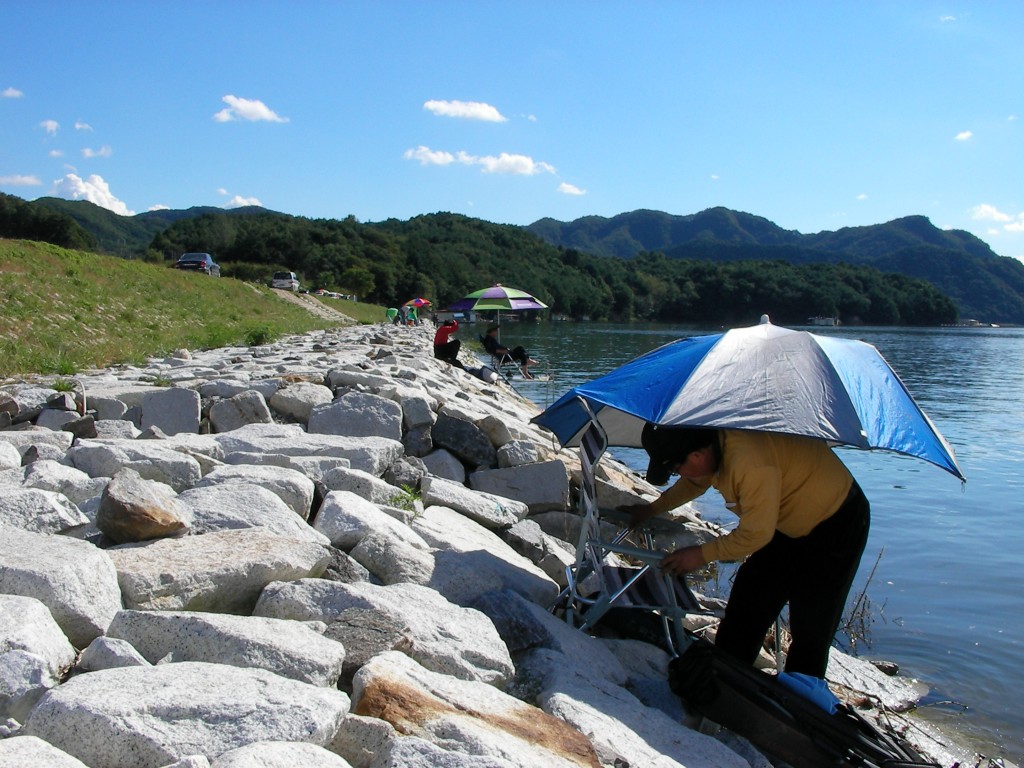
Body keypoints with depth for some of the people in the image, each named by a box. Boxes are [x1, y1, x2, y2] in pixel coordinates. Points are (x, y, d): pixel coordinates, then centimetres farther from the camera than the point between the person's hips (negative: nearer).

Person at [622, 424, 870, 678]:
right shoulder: (713, 441, -10)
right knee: (747, 604, 8)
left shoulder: (749, 460, -38)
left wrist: (702, 554, -18)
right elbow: (695, 482, 14)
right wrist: (652, 509, 18)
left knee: (811, 630, -5)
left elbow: (756, 533, -29)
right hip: (790, 522, 9)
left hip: (837, 522, -8)